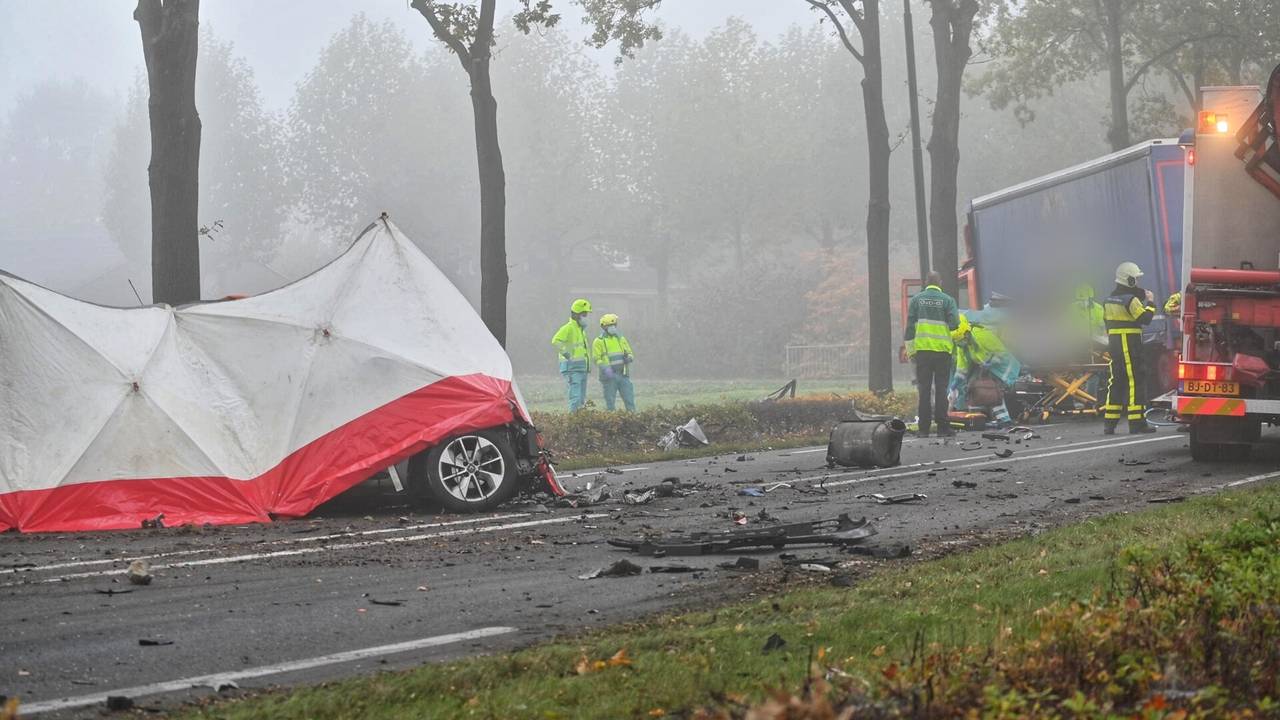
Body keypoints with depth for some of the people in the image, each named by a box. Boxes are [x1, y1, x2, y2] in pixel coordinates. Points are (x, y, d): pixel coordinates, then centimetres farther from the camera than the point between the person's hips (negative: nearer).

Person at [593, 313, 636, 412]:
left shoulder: (621, 339, 13)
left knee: (629, 400, 0)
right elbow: (596, 359, -7)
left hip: (623, 375, 4)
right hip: (609, 376, -4)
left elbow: (630, 354, 15)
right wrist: (605, 369, -23)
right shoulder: (599, 341, 0)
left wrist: (629, 358, -10)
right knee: (610, 403, 0)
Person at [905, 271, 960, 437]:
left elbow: (910, 325, 2)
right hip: (942, 349, -1)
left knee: (924, 389, 5)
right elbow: (954, 323, -10)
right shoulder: (947, 300, -1)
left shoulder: (917, 299, 5)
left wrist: (910, 349, 6)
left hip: (922, 349, 1)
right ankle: (942, 428, 0)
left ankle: (924, 429, 2)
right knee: (941, 389, 3)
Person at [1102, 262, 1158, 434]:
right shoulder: (1130, 300, -13)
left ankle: (1109, 423, 9)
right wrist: (1150, 302, -3)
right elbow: (1145, 319, -16)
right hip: (1130, 344, -8)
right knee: (1135, 382, -6)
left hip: (1113, 343, 8)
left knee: (1116, 381, 11)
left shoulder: (1109, 300, 14)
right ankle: (1137, 423, -7)